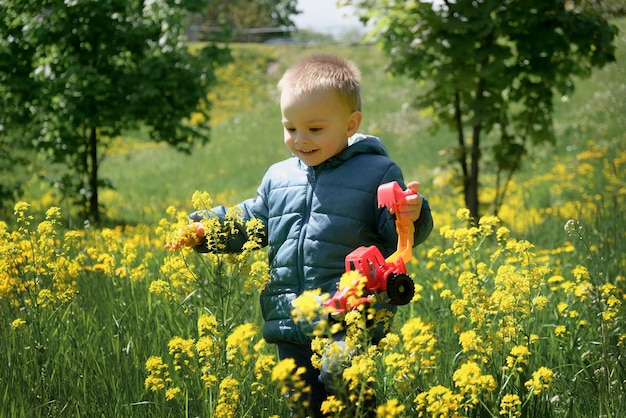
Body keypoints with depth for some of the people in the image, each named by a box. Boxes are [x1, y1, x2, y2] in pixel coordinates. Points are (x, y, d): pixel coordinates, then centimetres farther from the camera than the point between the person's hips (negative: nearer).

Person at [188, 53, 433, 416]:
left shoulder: (378, 173, -3)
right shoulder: (278, 178, 13)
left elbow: (395, 235, -5)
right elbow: (251, 222, 22)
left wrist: (412, 217, -27)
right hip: (291, 328, 6)